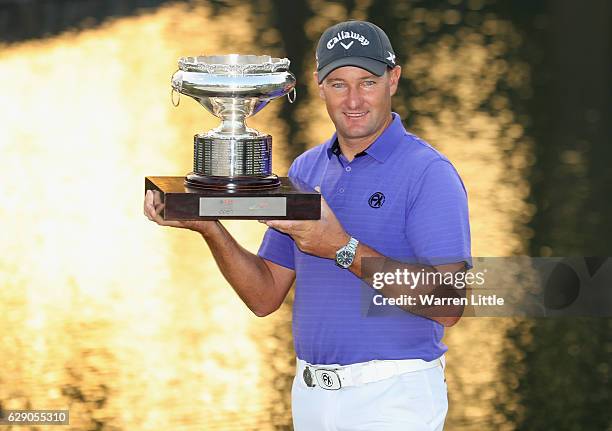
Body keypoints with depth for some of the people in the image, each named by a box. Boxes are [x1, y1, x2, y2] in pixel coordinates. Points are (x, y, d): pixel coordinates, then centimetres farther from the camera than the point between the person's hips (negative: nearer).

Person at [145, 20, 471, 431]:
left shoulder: (429, 173, -10)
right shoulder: (306, 169, 11)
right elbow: (266, 296, 10)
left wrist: (344, 249, -23)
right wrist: (208, 227, -5)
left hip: (393, 398, -6)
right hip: (311, 393, 6)